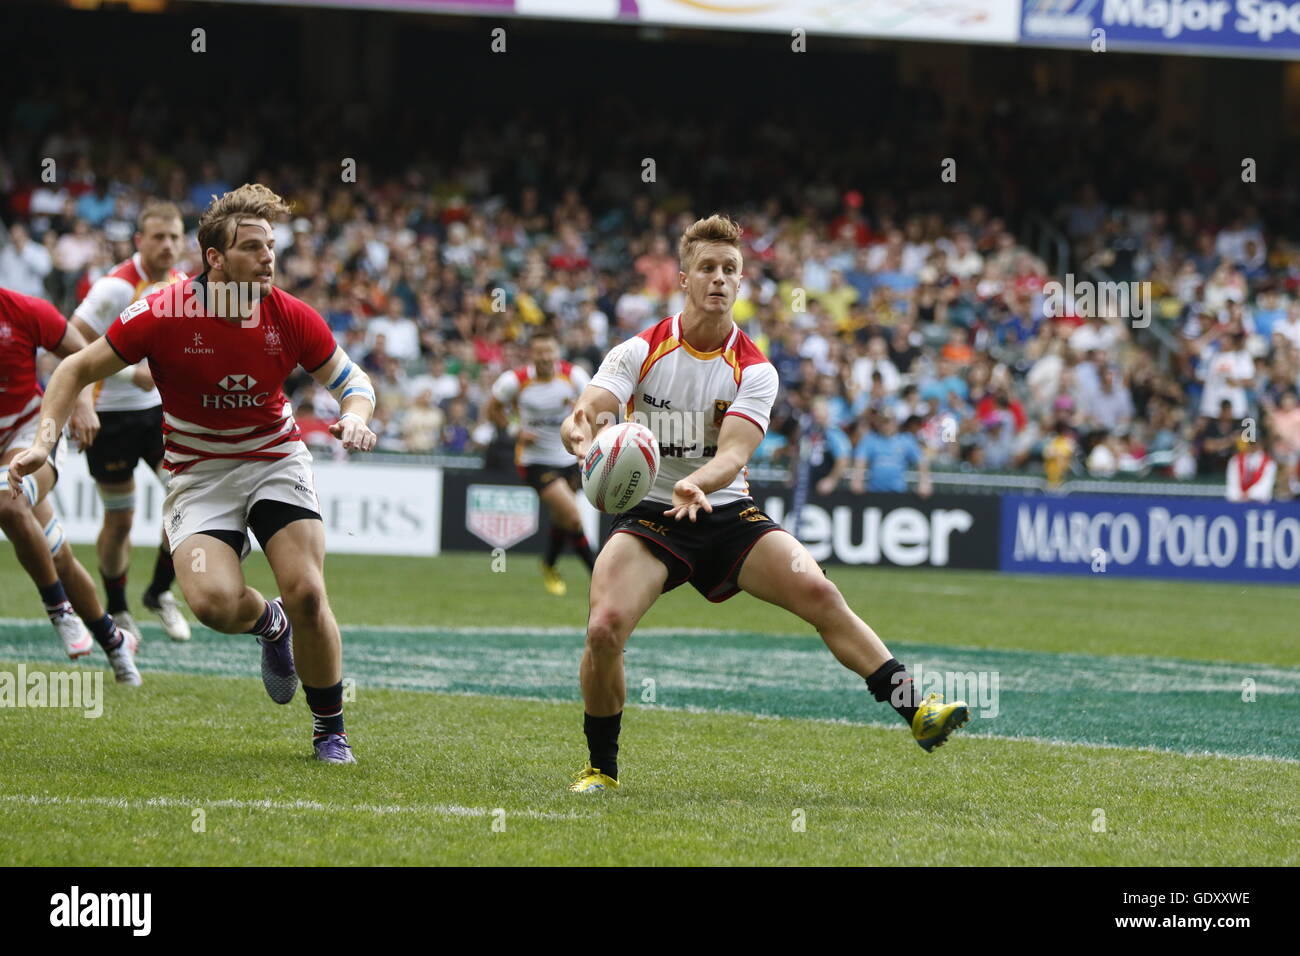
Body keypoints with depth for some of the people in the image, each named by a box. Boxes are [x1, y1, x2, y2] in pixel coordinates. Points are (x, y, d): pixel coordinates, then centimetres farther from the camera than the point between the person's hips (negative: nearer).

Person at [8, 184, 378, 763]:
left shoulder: (292, 318, -10)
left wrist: (354, 415, -16)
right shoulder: (164, 314, -16)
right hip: (197, 471, -1)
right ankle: (269, 624, 15)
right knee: (213, 601, -25)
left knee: (306, 593, -18)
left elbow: (350, 378, 6)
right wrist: (43, 442, -15)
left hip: (275, 459, 1)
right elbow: (79, 369, -5)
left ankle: (330, 730, 5)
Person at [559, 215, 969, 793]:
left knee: (819, 594, -19)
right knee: (605, 627, -24)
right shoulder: (641, 352, -4)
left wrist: (697, 485, -39)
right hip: (647, 517, -1)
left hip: (726, 513, 1)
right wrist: (582, 435, -42)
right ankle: (601, 766, -3)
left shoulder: (753, 370, -2)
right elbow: (580, 418, -16)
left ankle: (914, 711, -15)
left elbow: (733, 453, -16)